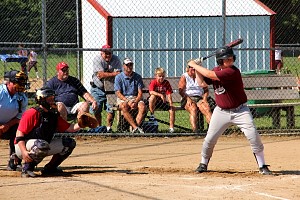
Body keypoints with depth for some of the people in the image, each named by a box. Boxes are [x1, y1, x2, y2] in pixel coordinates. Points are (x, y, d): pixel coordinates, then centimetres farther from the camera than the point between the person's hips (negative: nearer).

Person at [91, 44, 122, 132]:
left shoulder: (116, 60, -6)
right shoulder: (97, 59, -12)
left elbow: (119, 74, -17)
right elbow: (101, 75, -22)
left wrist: (105, 75, -22)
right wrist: (114, 74, -17)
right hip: (97, 88, -1)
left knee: (111, 110, -3)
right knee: (96, 110, -2)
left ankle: (108, 127, 11)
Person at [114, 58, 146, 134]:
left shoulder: (137, 77, 10)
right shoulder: (118, 77, 3)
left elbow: (140, 93, 4)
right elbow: (118, 93, -5)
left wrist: (135, 102, -16)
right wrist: (128, 102, -20)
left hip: (135, 98, 2)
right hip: (123, 99, -2)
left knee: (142, 107, -30)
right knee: (124, 107, -37)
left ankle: (134, 128, -40)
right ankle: (136, 127, -45)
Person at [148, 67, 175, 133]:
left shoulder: (166, 83, -1)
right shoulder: (153, 82, -12)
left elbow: (169, 94, -7)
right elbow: (151, 92, -29)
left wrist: (170, 102, -22)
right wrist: (160, 95, -41)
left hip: (163, 101, 3)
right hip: (155, 101, -3)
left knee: (172, 109, -18)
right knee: (152, 97, -36)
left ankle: (171, 127, -14)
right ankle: (152, 115, -23)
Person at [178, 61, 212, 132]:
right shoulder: (184, 77, 8)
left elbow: (206, 89, 14)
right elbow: (181, 90, -2)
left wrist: (204, 99, -4)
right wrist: (188, 99, -17)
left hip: (199, 98, 3)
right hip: (188, 98, -3)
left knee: (207, 109, -27)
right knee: (193, 109, -34)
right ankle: (194, 129, -50)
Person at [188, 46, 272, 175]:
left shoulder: (232, 72, -23)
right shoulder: (217, 70, 1)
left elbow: (210, 75, -27)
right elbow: (202, 82, 12)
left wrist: (194, 65, -15)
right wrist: (197, 68, -2)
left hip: (240, 110, -5)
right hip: (221, 111, 5)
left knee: (253, 136, -14)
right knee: (210, 139, 4)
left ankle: (262, 166, -3)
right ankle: (203, 163, 26)